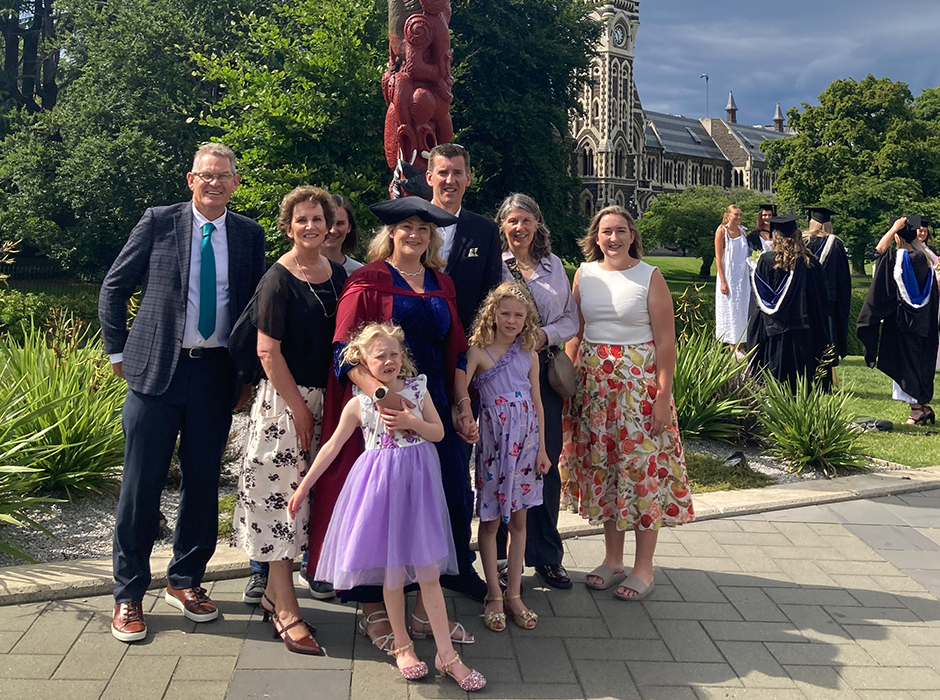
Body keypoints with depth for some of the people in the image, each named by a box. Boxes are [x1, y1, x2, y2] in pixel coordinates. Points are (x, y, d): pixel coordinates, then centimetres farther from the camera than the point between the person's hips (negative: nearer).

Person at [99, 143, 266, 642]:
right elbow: (114, 288, 6)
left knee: (203, 483, 10)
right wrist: (119, 353, 3)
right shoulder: (158, 222, 2)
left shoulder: (249, 235, 8)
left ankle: (185, 581, 28)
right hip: (157, 370, -2)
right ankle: (128, 594, 16)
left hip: (217, 373, 2)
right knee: (142, 484, 1)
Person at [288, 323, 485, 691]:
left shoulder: (417, 389, 1)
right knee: (392, 570, 5)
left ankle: (446, 654, 8)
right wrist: (304, 486, 5)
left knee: (429, 571, 2)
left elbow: (439, 432, 4)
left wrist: (410, 422, -15)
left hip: (417, 481, 1)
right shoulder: (359, 403, -2)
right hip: (381, 482, -1)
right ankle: (401, 645, 24)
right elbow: (333, 445, 3)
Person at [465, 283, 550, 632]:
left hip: (525, 440, 4)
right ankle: (494, 596, 17)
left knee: (518, 519, 10)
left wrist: (542, 447, 9)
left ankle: (514, 595, 20)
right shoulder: (479, 351, -6)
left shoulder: (529, 355, 7)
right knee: (490, 521, 5)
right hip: (493, 441, -4)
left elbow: (537, 403, 10)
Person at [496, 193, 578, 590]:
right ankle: (504, 555, 12)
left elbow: (571, 320, 11)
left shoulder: (554, 265, 13)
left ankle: (547, 556, 17)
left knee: (546, 462, 5)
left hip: (544, 372, 3)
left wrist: (544, 335, -6)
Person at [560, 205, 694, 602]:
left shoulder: (650, 277, -5)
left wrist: (663, 397, -13)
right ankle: (612, 559, 24)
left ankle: (644, 568, 12)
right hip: (593, 385, 4)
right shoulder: (584, 274, 7)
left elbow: (666, 341, -8)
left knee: (642, 468, 0)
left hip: (640, 383, -4)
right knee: (603, 466, 10)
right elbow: (575, 332, 12)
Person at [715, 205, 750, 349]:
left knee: (742, 310, 7)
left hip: (742, 276, 5)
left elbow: (746, 254, 15)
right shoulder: (722, 231, -8)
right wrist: (722, 281, -16)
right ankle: (732, 348, 7)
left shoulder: (743, 230, 8)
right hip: (728, 276, -5)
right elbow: (718, 257, -10)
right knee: (730, 310, 0)